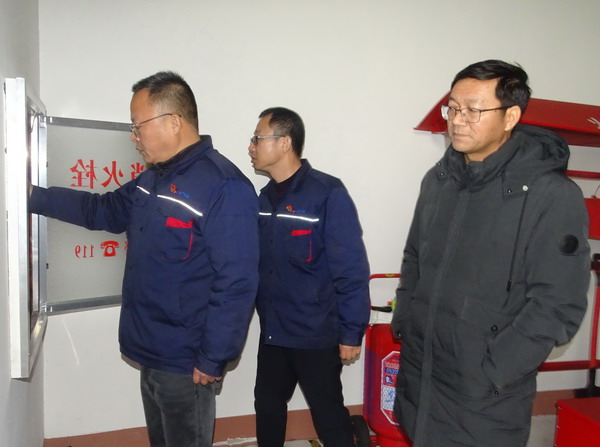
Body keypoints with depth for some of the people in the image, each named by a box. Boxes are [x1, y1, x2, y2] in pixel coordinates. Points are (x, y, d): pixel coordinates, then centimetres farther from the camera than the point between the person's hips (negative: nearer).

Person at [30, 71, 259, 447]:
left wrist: (213, 360, -21)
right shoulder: (154, 179, 7)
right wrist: (33, 196, 14)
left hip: (186, 362, -9)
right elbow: (104, 210, 20)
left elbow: (236, 283, -25)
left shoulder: (224, 187, -23)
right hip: (152, 353, 9)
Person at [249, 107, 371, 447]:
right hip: (272, 332, 7)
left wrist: (351, 332, -15)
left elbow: (351, 269, -17)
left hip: (316, 335, -6)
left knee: (328, 416, 10)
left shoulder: (327, 193, -16)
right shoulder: (265, 197, 5)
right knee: (268, 406, 21)